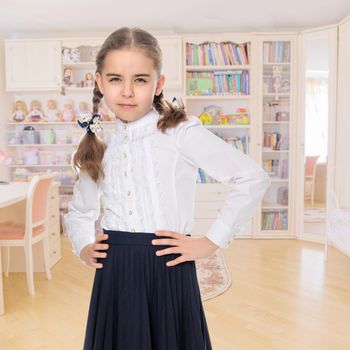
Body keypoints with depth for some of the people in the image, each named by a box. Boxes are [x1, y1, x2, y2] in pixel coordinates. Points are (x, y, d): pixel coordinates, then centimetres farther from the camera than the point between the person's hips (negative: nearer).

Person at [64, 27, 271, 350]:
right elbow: (78, 210, 23)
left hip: (167, 270, -4)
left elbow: (254, 178, -12)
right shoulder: (101, 148, 8)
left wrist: (211, 241, -11)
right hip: (113, 276, 5)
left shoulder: (181, 132, -9)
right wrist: (83, 246, 5)